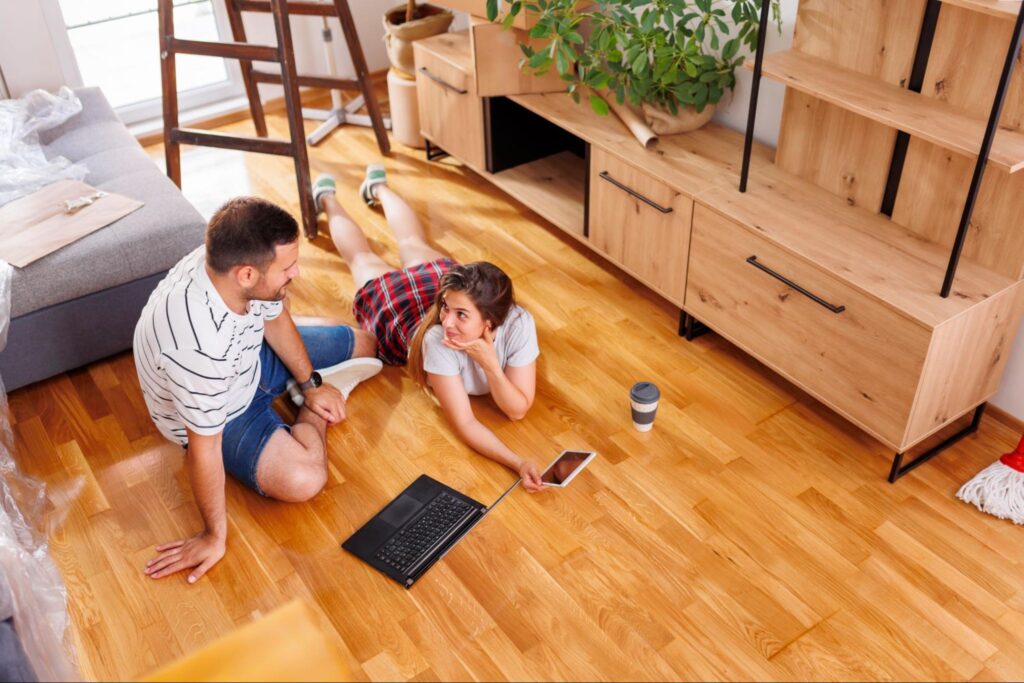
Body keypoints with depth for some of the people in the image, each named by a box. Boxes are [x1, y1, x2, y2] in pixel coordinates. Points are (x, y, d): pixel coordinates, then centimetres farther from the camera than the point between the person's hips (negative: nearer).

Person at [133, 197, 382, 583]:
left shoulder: (232, 262, -25)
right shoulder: (199, 345, -46)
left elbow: (275, 319, -2)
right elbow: (204, 448, -35)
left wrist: (310, 384, 3)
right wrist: (214, 535, -24)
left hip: (250, 356, 6)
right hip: (218, 410, -6)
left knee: (362, 344, 8)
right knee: (303, 479, -26)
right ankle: (315, 414, 2)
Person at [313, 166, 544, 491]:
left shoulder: (519, 324, -42)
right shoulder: (437, 339, -49)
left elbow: (518, 410, -34)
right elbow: (464, 423, -47)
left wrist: (491, 366, -52)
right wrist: (518, 463, -62)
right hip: (397, 306, -3)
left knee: (413, 245, 34)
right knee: (364, 259, 29)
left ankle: (379, 188, 62)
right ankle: (328, 200, 58)